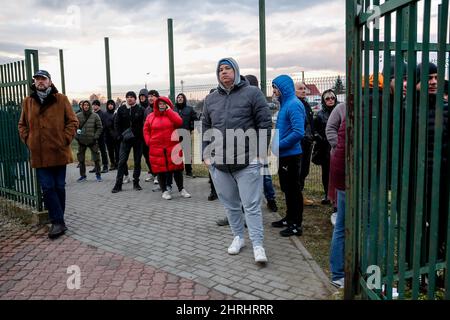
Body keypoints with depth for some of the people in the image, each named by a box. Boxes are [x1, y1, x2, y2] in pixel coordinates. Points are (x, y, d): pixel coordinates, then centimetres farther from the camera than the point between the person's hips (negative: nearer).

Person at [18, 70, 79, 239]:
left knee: (59, 187, 8)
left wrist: (65, 139, -9)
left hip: (59, 152, -2)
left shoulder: (61, 99, 0)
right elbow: (22, 125, 15)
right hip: (39, 154, 2)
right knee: (47, 188, 0)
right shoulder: (27, 102, 7)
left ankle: (58, 221, 21)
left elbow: (73, 121, -1)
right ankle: (58, 222, 5)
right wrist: (28, 140, 1)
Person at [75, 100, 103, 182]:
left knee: (96, 158, 1)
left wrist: (96, 136, -6)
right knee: (81, 159, 8)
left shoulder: (95, 116, -1)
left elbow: (100, 127, 3)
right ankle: (83, 175, 20)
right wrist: (76, 136, -3)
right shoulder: (78, 116, 2)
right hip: (81, 141, 2)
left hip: (92, 141, -2)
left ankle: (98, 174, 13)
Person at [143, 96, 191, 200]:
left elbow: (179, 122, -15)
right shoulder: (151, 116, 9)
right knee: (160, 169, 4)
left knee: (177, 168, 4)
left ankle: (181, 189, 17)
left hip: (172, 147, -1)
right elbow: (146, 130, 14)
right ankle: (164, 191, 15)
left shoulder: (172, 114, 6)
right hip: (156, 148, 1)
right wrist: (149, 142, 2)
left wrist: (168, 110, -9)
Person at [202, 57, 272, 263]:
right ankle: (238, 237, 30)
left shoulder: (252, 93, -2)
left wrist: (259, 152, -8)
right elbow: (205, 128, 16)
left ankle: (258, 245, 8)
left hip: (247, 162, -4)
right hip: (218, 163, 5)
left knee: (251, 205, -1)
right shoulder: (211, 99, 12)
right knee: (230, 204, 15)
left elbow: (265, 124, -3)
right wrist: (206, 155, 8)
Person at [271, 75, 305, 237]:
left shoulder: (293, 105, -16)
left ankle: (296, 225, 10)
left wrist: (279, 145, -19)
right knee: (287, 188, 18)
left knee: (293, 190, 0)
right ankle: (289, 218, 32)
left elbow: (299, 132, -24)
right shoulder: (284, 104, 14)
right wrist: (276, 143, 9)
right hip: (283, 155, 10)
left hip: (291, 155, -10)